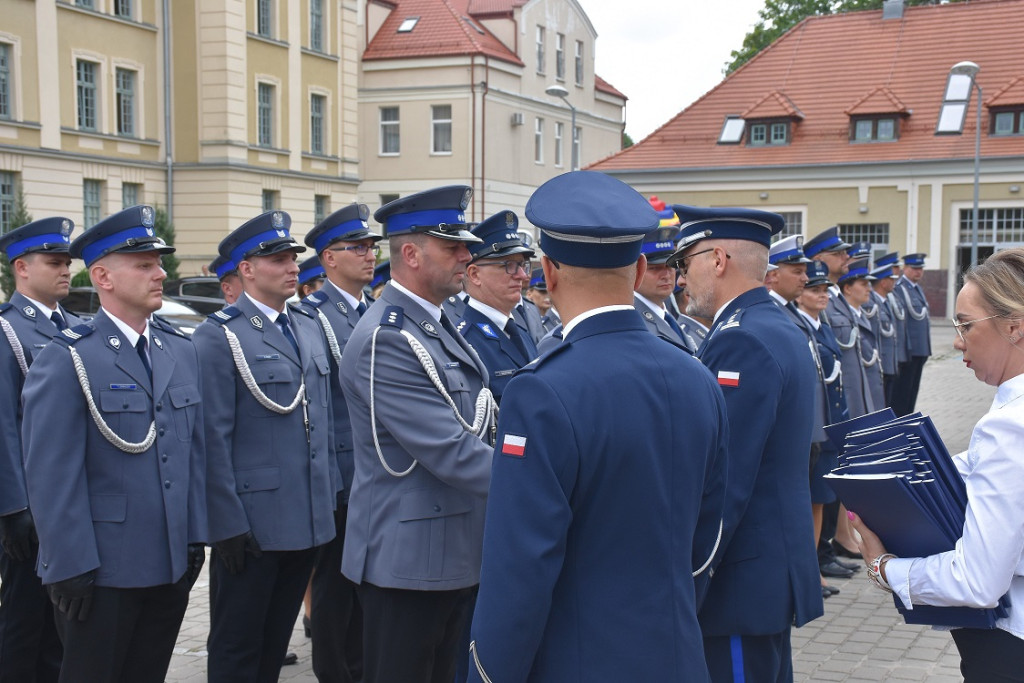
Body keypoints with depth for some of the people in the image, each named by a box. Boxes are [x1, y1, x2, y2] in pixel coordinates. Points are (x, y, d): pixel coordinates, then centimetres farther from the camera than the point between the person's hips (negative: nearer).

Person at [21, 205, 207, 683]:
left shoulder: (180, 352, 10)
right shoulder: (66, 360, -11)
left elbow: (194, 449, 11)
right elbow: (52, 474, -14)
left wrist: (196, 537, 8)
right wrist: (70, 567, -16)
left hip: (173, 567, 6)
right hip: (102, 572, -6)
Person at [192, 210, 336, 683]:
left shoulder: (308, 329, 12)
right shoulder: (218, 336, -10)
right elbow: (213, 439, -14)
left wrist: (329, 498, 12)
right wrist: (227, 524, -17)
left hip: (308, 520, 7)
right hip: (251, 526, -7)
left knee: (275, 643, 18)